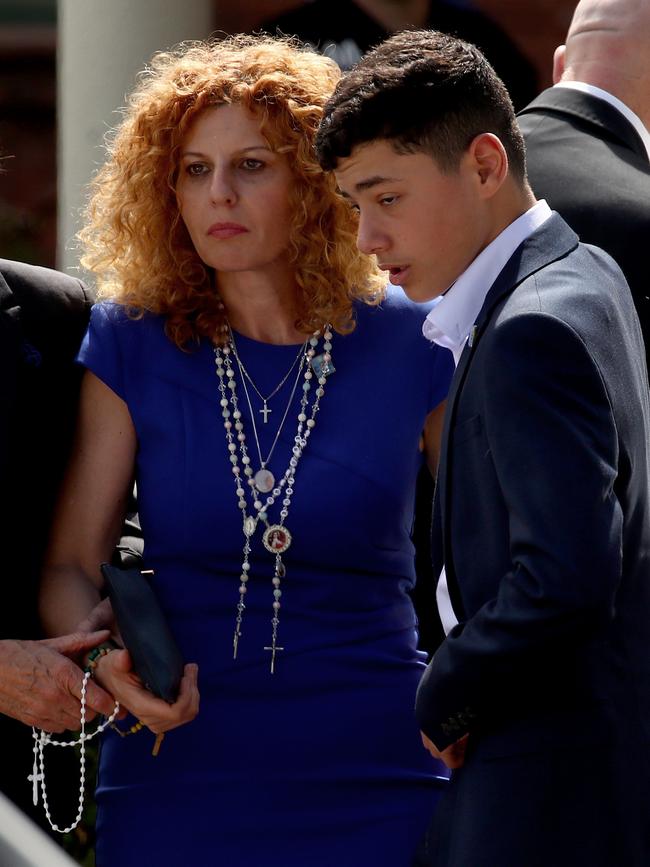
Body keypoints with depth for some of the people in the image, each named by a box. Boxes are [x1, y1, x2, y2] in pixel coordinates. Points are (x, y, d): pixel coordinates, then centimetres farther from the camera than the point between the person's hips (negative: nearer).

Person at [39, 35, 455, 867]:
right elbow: (70, 564, 0)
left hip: (370, 789, -1)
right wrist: (109, 659, -21)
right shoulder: (131, 344, 2)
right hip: (176, 785, 1)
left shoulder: (409, 346, 0)